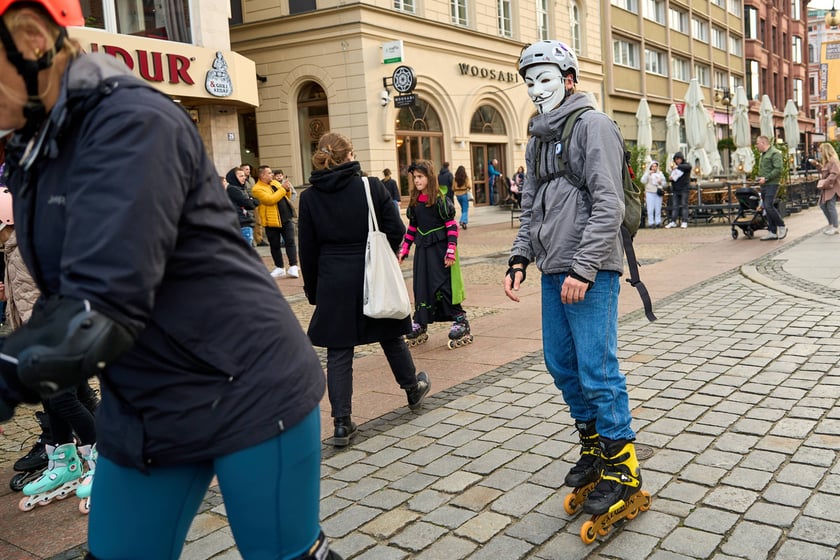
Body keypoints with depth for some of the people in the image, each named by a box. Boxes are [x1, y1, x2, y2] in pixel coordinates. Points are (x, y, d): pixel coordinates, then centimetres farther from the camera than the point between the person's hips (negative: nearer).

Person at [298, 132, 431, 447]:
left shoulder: (309, 197, -1)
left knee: (338, 353, 4)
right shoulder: (371, 187, -6)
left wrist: (312, 289, 10)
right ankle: (413, 389, 40)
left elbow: (308, 250, 1)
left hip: (333, 283, 1)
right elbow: (395, 230, -5)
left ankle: (342, 423, 3)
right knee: (390, 337, 19)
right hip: (373, 277, 0)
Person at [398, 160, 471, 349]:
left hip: (440, 248, -6)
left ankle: (460, 321, 4)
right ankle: (419, 325, 17)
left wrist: (451, 252, -16)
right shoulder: (414, 202, 9)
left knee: (444, 285, -7)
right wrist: (404, 250, 13)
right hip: (422, 250, 6)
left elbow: (452, 226, -11)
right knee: (421, 286, 8)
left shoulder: (440, 200, -9)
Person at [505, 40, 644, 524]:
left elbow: (608, 205, -15)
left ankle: (622, 468, 9)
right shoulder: (539, 137, 18)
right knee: (561, 364, 13)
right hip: (553, 271, 9)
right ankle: (594, 444, 31)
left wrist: (583, 268, -20)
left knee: (597, 368, -6)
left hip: (589, 272, -8)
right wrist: (521, 258, 9)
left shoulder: (593, 125, -7)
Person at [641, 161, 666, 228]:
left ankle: (658, 222, 4)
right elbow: (643, 181, -7)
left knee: (658, 208, 1)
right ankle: (651, 222, -6)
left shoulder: (660, 173, 18)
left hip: (658, 192, 3)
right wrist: (648, 174, -14)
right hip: (650, 192, -3)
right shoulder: (647, 174, 8)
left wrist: (661, 183, -3)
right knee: (650, 208, -7)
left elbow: (664, 183, 19)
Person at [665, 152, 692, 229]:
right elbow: (671, 176, 23)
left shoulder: (686, 164, 1)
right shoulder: (674, 167, 18)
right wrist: (670, 177, -2)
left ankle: (684, 222, -7)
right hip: (675, 190, 5)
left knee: (684, 205, -6)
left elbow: (688, 167, -23)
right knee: (674, 206, 1)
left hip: (684, 189, -5)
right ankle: (673, 222, 1)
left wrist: (678, 166, -35)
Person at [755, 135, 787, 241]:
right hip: (763, 185, 9)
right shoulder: (762, 155, 21)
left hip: (771, 184, -9)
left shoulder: (774, 153, -9)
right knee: (767, 208, 8)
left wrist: (766, 178, -19)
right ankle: (772, 232, 11)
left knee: (769, 206, -16)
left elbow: (778, 169, -18)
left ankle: (782, 227, 0)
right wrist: (759, 178, 12)